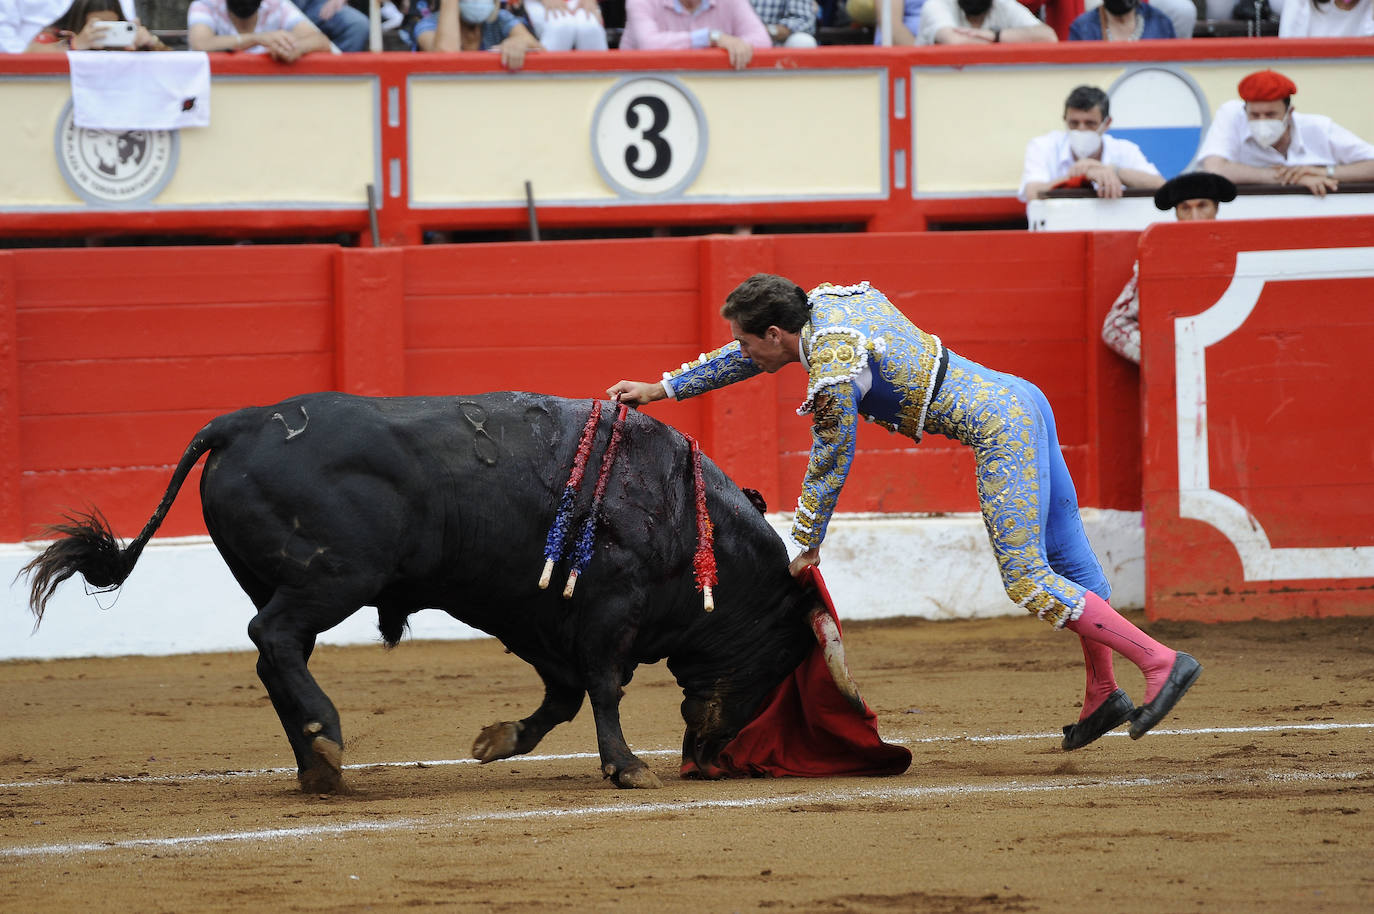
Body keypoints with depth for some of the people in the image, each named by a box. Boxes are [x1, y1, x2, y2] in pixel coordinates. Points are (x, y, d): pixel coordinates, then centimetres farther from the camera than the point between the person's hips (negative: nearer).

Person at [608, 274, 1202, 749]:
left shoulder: (833, 373, -18)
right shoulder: (825, 302, 8)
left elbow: (829, 469, -6)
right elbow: (750, 358, 24)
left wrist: (806, 546, 8)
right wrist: (661, 390, 28)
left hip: (1001, 429, -10)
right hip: (1019, 397, 10)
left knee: (1027, 581, -9)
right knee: (1066, 557, 15)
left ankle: (1160, 662, -13)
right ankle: (1103, 693, 24)